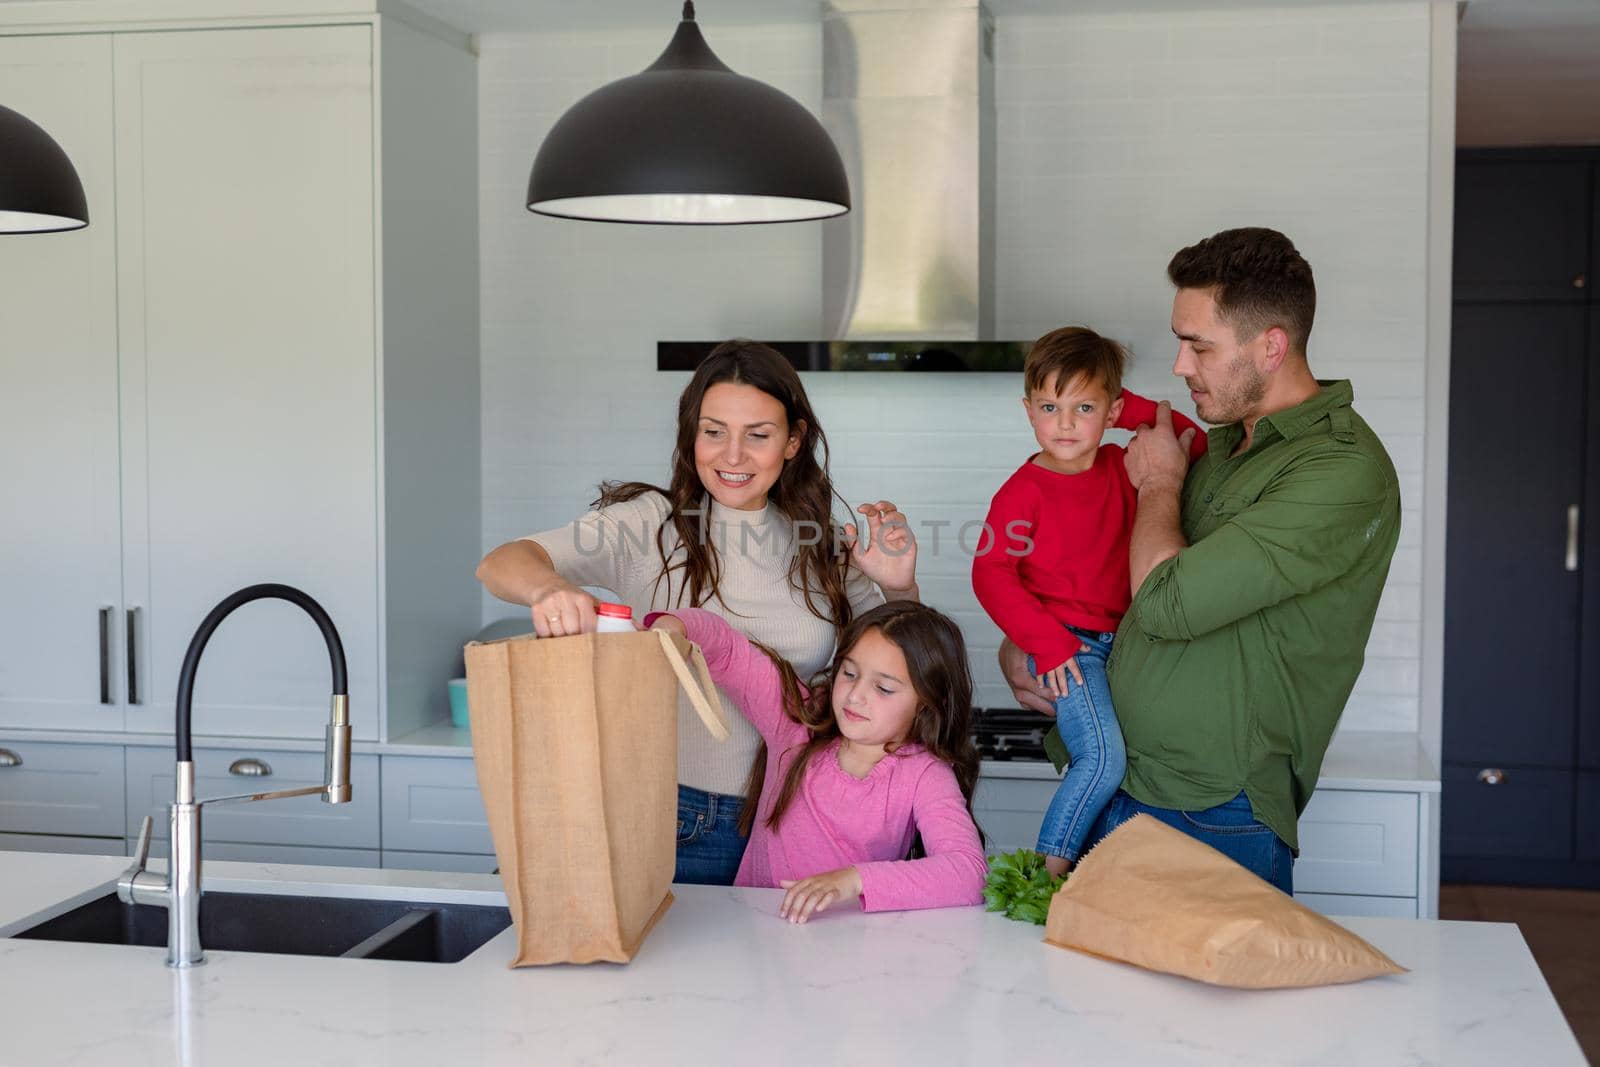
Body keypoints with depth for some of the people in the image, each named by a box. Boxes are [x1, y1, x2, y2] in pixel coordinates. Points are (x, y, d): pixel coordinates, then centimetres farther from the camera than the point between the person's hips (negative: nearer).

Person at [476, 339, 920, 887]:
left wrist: (900, 590, -9)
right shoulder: (651, 524, -8)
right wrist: (549, 586, -44)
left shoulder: (818, 547, 3)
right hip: (677, 822, -3)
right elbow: (500, 564, -20)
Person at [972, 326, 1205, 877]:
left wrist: (1135, 409, 2)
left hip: (1119, 639, 7)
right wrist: (1046, 642, -19)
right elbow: (990, 573, -13)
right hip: (1065, 645, -7)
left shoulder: (1119, 467, 9)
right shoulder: (1024, 490, -9)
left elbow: (1197, 448, 16)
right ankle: (1049, 870, -12)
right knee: (1104, 758, -19)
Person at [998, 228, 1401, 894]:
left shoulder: (1344, 471, -17)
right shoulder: (1219, 445, 12)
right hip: (1115, 787, 8)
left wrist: (1159, 483, -5)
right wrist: (1020, 646, 7)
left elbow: (1166, 602, -23)